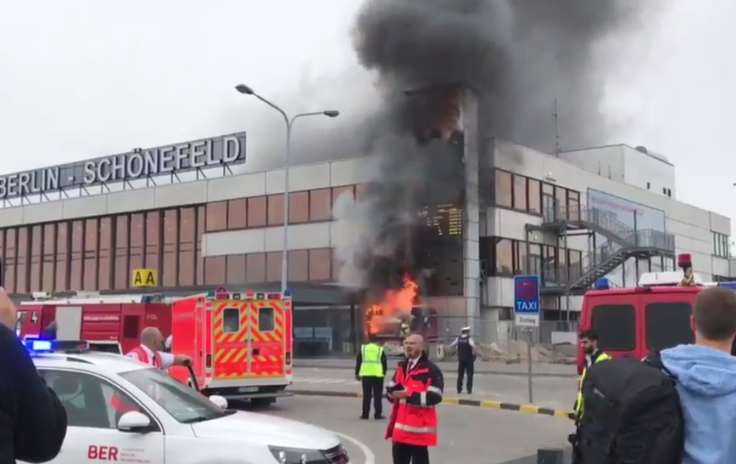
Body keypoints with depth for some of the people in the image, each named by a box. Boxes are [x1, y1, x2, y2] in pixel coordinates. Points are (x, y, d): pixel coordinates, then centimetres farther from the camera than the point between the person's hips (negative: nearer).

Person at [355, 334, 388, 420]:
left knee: (366, 395, 7)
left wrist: (357, 373, 19)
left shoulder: (363, 348, 7)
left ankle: (365, 414, 8)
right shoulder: (380, 349, 3)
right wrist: (383, 373, 20)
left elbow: (358, 362, 10)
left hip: (366, 375, 2)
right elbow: (384, 363, 6)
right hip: (378, 375, -2)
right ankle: (378, 414, 3)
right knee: (378, 396, 4)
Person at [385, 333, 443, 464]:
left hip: (419, 427, -8)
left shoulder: (431, 370, -13)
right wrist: (393, 392, -8)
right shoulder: (402, 367, 13)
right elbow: (390, 389, 17)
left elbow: (434, 397, -21)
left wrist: (409, 395, -22)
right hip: (400, 427, 8)